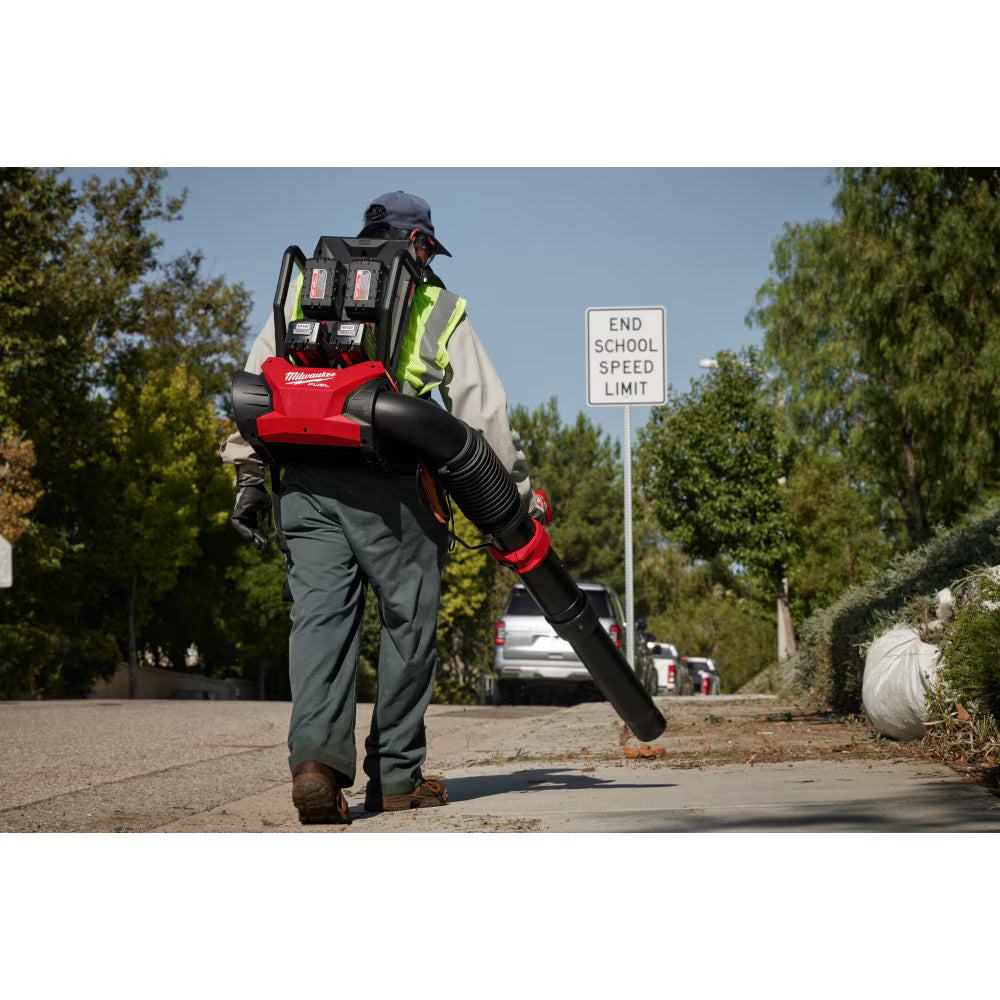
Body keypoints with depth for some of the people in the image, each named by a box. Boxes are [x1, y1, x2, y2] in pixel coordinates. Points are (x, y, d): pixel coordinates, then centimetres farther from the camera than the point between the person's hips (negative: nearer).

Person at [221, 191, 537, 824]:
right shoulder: (438, 307, 13)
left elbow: (256, 384, 13)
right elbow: (483, 409, 9)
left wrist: (250, 476, 14)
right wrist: (517, 491, 13)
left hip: (305, 481, 3)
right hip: (388, 486, -3)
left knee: (321, 616, 0)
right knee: (409, 621, 8)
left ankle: (316, 755, -18)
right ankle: (396, 774, 12)